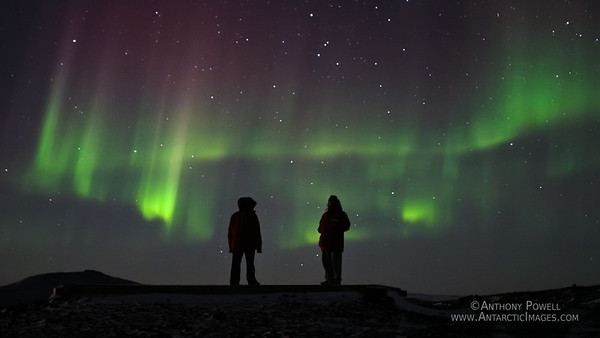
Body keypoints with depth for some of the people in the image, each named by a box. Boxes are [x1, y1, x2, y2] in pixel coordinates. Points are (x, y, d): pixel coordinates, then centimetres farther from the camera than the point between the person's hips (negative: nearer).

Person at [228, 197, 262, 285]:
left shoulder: (235, 216, 7)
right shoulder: (252, 216, -6)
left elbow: (230, 231, 7)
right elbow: (257, 232, -7)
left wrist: (231, 245, 11)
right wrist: (259, 246, -3)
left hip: (236, 244, 4)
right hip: (249, 245, -4)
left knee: (236, 264, 3)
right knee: (250, 263, 4)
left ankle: (234, 281, -2)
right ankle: (251, 281, 7)